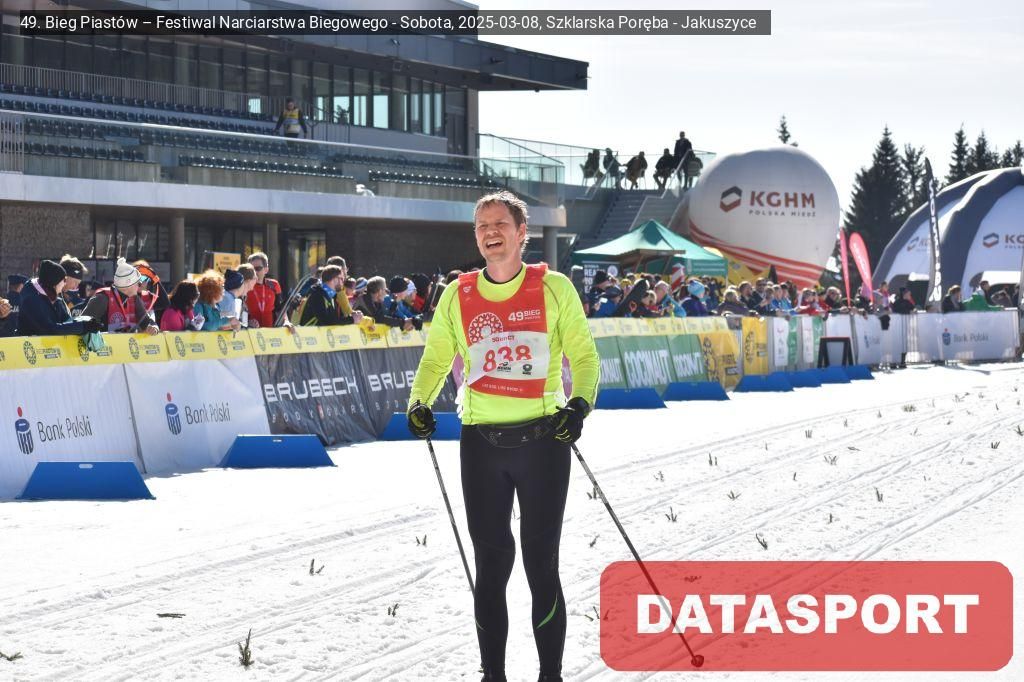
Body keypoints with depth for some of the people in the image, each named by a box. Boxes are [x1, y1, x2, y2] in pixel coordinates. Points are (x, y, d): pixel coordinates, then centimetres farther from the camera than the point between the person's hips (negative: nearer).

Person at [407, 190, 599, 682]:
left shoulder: (554, 289, 0)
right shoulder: (458, 296, 7)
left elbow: (583, 355, 3)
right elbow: (436, 359, 16)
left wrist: (579, 402, -15)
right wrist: (420, 401, -3)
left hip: (542, 439, -2)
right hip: (481, 442, 2)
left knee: (541, 564, 0)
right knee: (491, 563, 6)